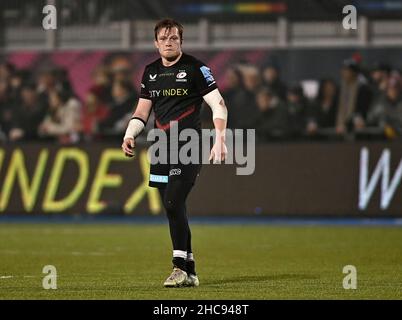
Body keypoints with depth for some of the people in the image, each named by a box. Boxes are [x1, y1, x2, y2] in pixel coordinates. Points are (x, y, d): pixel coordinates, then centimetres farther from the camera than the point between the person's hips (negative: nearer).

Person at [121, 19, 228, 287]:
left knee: (173, 204, -19)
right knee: (173, 212, 5)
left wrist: (220, 139, -16)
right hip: (162, 149, 6)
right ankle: (189, 273, 11)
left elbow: (218, 104, -5)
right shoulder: (151, 72, 14)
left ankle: (180, 267, -14)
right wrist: (130, 135, 3)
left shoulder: (195, 68, -3)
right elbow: (142, 110, 20)